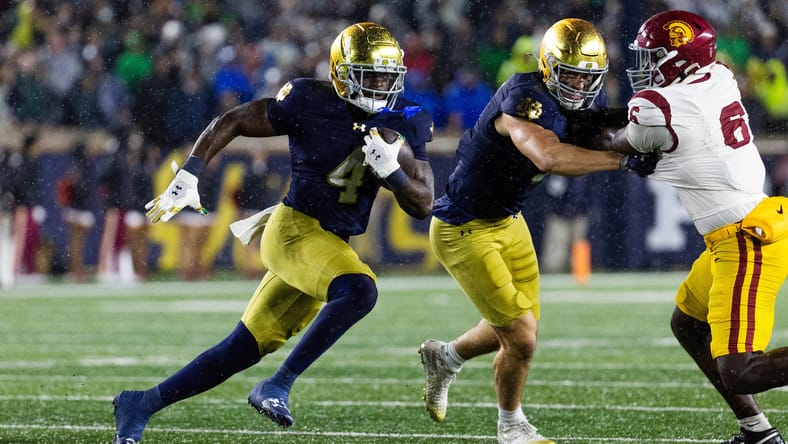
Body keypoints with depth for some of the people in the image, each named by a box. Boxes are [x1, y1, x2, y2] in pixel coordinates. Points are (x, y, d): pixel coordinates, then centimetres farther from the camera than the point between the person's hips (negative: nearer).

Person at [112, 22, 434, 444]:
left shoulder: (406, 122, 1)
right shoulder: (310, 102, -12)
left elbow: (422, 205, 2)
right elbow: (230, 122, -2)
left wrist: (393, 170, -18)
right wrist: (187, 177, -10)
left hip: (333, 245, 6)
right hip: (295, 229, -6)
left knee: (243, 350, 6)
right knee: (358, 291, -33)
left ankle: (140, 405, 18)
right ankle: (277, 386, -22)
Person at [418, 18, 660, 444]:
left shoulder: (587, 102, -3)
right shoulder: (525, 98, -31)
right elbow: (548, 157, -48)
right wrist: (624, 159, -47)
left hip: (507, 222, 9)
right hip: (463, 229, -9)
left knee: (518, 327, 20)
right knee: (521, 337, -7)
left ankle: (445, 357, 47)